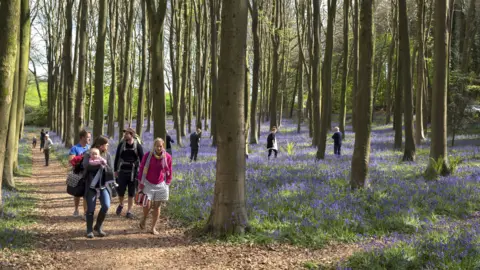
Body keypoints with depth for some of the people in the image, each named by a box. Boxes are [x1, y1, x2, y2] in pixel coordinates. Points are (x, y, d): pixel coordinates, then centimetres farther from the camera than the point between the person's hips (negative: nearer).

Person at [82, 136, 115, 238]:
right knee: (90, 209, 0)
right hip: (91, 185, -3)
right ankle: (90, 230, 16)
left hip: (104, 185, 3)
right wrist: (100, 164, -25)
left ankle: (98, 226, 12)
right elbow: (86, 166, -23)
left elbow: (110, 169, -2)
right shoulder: (88, 154, -5)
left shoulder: (107, 155, 7)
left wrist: (103, 165, -19)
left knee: (106, 206, -10)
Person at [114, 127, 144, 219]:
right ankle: (121, 205, 32)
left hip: (133, 172, -1)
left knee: (131, 192, 5)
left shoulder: (138, 145, -6)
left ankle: (129, 211, 16)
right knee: (120, 191, 3)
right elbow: (117, 157, 7)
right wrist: (115, 170, 7)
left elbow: (142, 159, -1)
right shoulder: (121, 144, -1)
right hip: (122, 171, 1)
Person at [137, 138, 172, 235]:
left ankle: (153, 227, 16)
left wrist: (167, 184, 5)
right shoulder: (148, 155, -9)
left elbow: (169, 172, 6)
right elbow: (141, 169, -1)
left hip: (161, 185, 1)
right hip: (148, 184, -1)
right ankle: (144, 218, 22)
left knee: (157, 207, 5)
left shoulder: (167, 157, -5)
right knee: (147, 204, -10)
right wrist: (141, 183, -2)